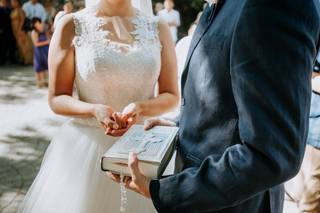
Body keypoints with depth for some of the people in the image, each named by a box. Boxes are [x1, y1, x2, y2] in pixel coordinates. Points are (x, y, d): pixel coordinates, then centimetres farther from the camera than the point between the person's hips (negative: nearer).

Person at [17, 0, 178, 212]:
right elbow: (57, 99, -2)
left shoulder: (159, 28, 2)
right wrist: (94, 110, -20)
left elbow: (172, 96, 3)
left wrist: (140, 108, -16)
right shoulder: (72, 25, -3)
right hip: (86, 144, -1)